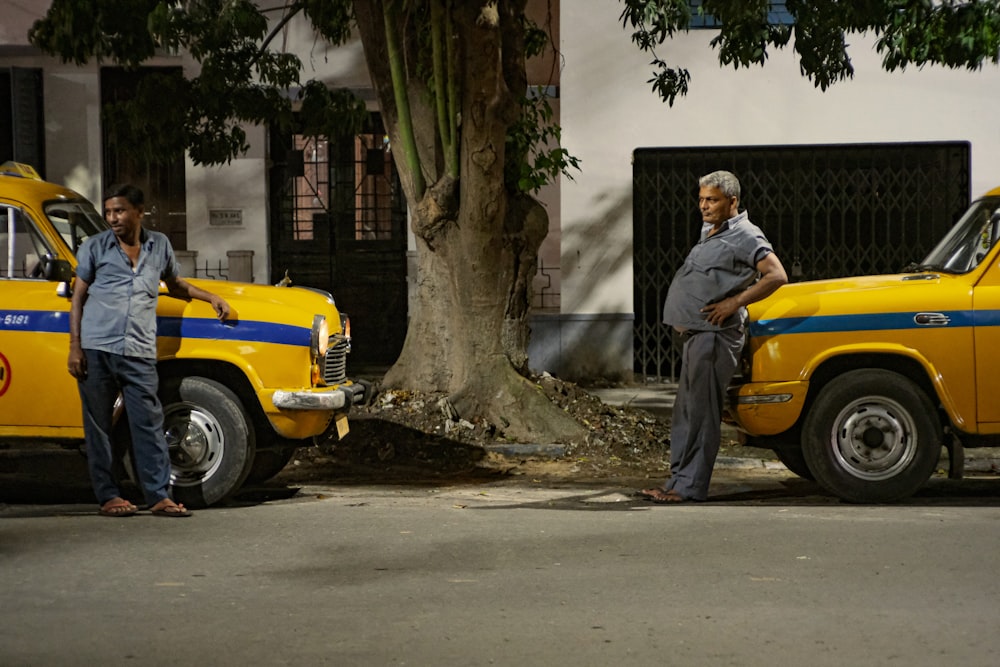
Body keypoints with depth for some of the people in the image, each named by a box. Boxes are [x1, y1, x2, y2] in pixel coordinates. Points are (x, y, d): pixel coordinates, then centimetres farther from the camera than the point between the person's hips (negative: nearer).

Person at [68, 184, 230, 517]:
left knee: (149, 424, -4)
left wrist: (210, 297, 17)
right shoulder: (94, 247, 7)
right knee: (98, 425, 2)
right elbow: (78, 298, 8)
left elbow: (174, 284, 30)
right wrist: (75, 347, 0)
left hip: (139, 353, 1)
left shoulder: (159, 245, 14)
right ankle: (108, 496, 9)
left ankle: (160, 496, -2)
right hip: (95, 349, -1)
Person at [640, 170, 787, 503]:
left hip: (715, 335, -10)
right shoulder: (710, 234, 20)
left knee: (700, 412, -8)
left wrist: (734, 303, -19)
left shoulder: (744, 236, -9)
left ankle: (689, 486, -7)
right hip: (696, 333, 10)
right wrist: (683, 319, 17)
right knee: (686, 411, 10)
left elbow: (777, 276, -19)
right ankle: (678, 482, 15)